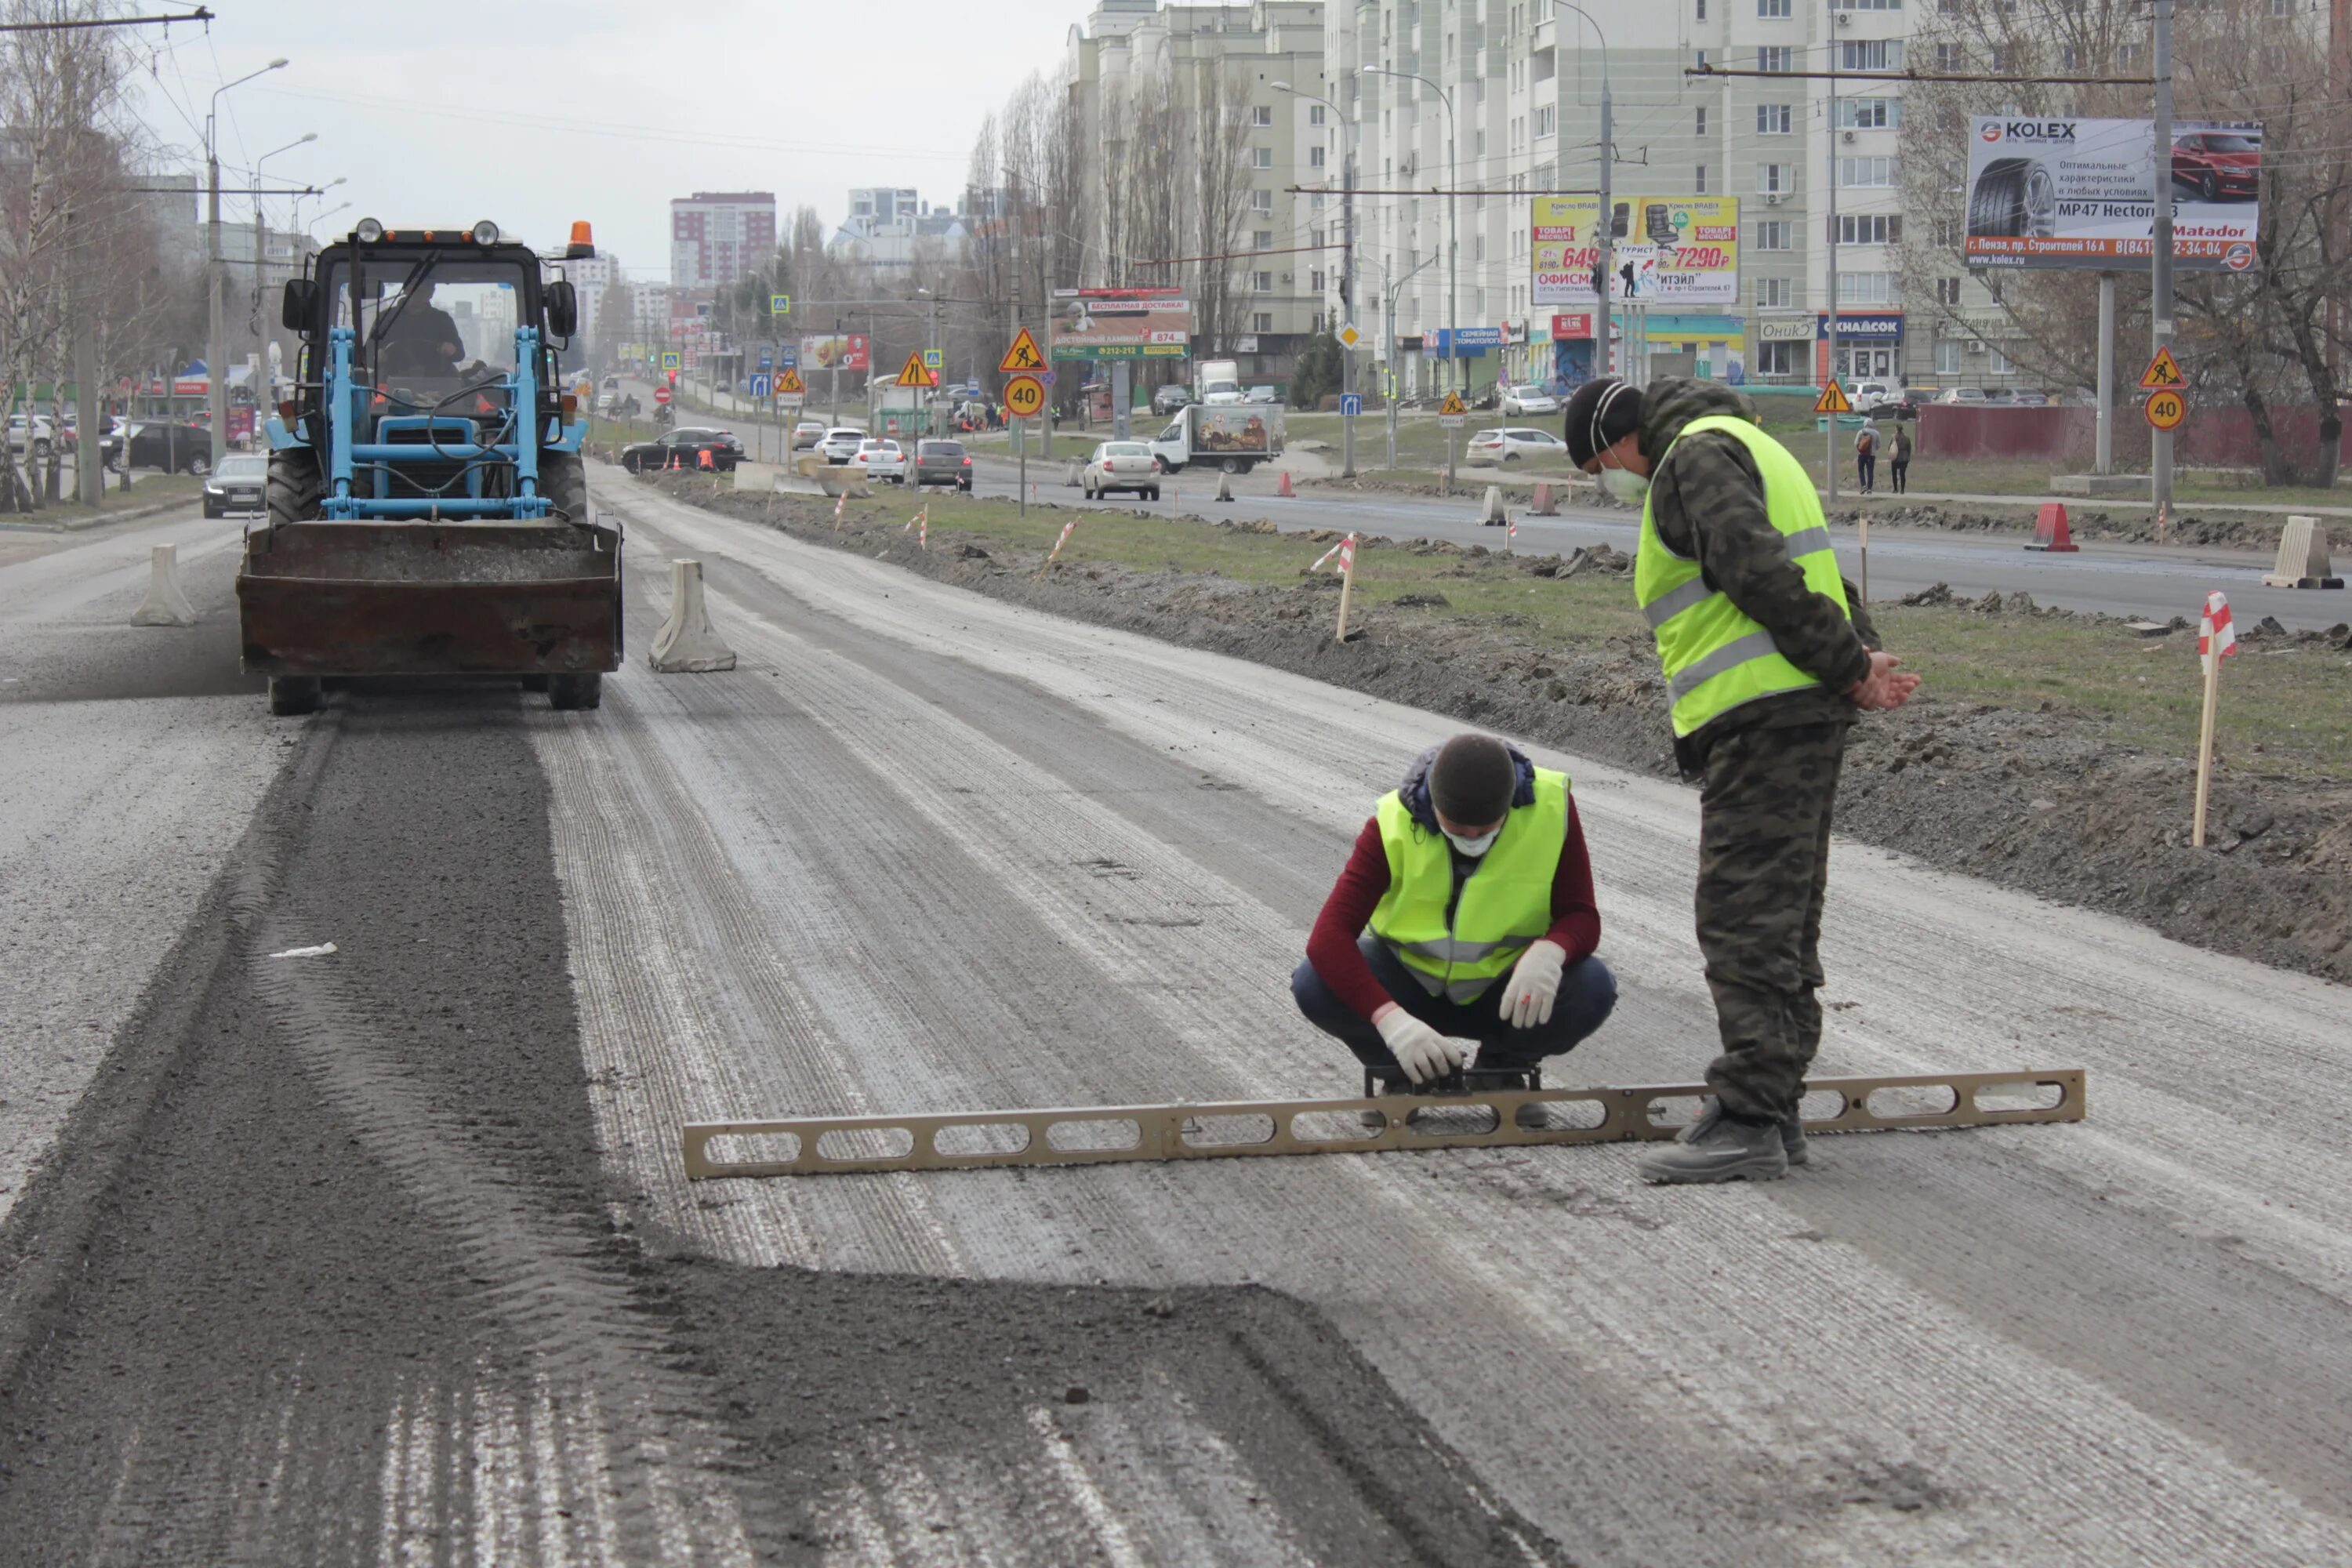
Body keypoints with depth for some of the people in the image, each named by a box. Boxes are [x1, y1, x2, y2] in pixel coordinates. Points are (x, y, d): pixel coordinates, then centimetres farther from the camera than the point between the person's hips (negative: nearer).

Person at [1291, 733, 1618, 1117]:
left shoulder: (1552, 806, -21)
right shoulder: (1394, 822, -23)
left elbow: (1582, 917, -15)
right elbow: (1329, 936, -30)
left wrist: (1549, 951, -41)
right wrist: (1391, 1018, -47)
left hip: (1505, 991, 1)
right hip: (1412, 982, 0)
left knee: (1593, 989, -30)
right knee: (1314, 986, -29)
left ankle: (1503, 1070, 2)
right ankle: (1403, 1076, 2)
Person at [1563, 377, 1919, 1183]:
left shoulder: (1696, 457, -8)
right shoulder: (1748, 447, 26)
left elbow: (1760, 574, -19)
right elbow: (1810, 573, 21)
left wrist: (1847, 663, -13)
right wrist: (1862, 655, 5)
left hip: (1762, 716, -11)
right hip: (1807, 713, 11)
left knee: (1744, 921, -11)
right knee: (1781, 920, 14)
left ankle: (1749, 1122, -13)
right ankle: (1774, 1108, 19)